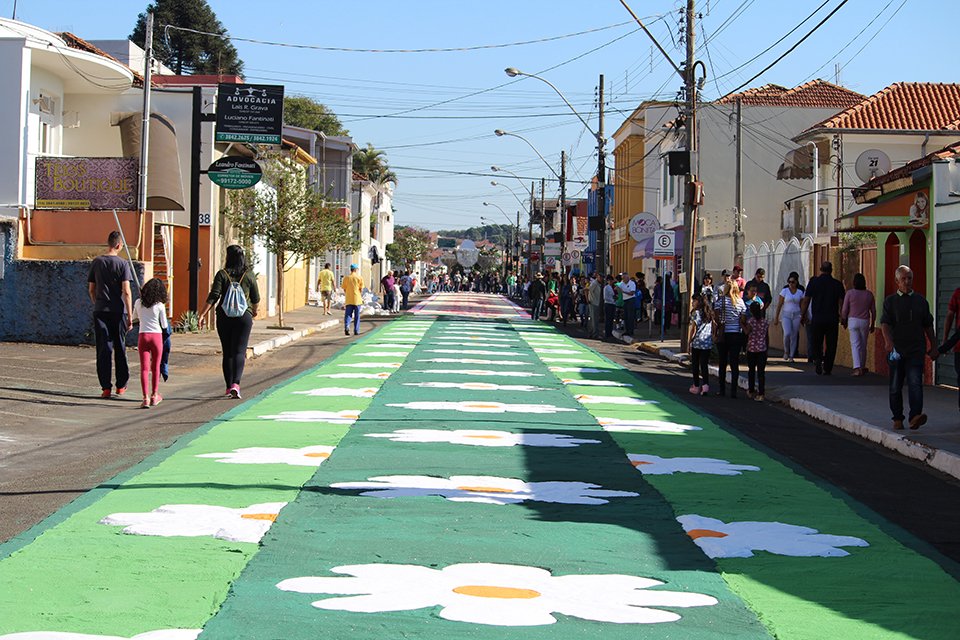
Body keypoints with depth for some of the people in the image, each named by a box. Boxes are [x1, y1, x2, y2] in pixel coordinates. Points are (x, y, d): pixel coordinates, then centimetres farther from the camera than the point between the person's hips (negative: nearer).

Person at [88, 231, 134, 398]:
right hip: (118, 311, -2)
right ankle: (121, 386, 17)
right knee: (120, 348, 10)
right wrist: (130, 315, -8)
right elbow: (126, 292, -11)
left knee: (103, 349, 2)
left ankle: (106, 387, -2)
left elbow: (91, 289, 9)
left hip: (100, 311, 2)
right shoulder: (123, 264, -6)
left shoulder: (96, 262, 4)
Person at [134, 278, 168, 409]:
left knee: (144, 368, -2)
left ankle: (146, 398, -13)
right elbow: (164, 325, 0)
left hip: (143, 336, 1)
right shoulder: (160, 305, -5)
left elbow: (135, 316, 21)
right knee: (155, 367, 15)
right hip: (156, 336, -1)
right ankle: (154, 395, 24)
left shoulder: (139, 303, 3)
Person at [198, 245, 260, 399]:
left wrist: (203, 314, -9)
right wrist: (254, 311, 29)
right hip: (243, 316, 0)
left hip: (224, 317, 0)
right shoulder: (249, 275, 1)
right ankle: (236, 384, -21)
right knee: (239, 351, -3)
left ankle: (229, 387, 16)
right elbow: (256, 298, 9)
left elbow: (214, 296, -10)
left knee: (227, 352, 11)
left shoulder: (222, 274, -3)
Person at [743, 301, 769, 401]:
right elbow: (767, 336, 8)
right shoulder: (765, 321, 3)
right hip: (762, 349, 2)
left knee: (751, 370, 14)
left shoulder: (750, 320, -8)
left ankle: (751, 391, 25)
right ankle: (760, 394, -6)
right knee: (761, 371, -1)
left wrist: (742, 324, -10)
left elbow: (747, 332, -23)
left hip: (751, 349, -2)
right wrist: (767, 347, 18)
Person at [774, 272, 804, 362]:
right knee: (787, 333, -20)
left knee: (794, 336, 0)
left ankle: (791, 356, 8)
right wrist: (776, 317, -1)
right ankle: (786, 351, 3)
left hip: (796, 316, 2)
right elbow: (779, 304, 2)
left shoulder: (800, 292, 6)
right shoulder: (784, 291, 1)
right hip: (786, 315, -2)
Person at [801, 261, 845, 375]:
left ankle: (818, 358, -15)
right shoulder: (838, 284, -1)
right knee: (831, 344, 8)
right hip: (833, 319, 0)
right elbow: (841, 302, -2)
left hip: (817, 318, 0)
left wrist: (803, 315, 7)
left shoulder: (814, 282, -3)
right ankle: (827, 369, 8)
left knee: (816, 342, 12)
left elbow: (806, 300, -2)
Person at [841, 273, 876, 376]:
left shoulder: (850, 293, -7)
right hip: (865, 321, 2)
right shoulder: (869, 294, 1)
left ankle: (857, 368, -18)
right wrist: (873, 324, 17)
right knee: (863, 345, 14)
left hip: (853, 320, -2)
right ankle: (862, 367, 24)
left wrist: (844, 321, 12)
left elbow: (845, 309, -3)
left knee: (855, 344, -4)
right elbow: (873, 311, 6)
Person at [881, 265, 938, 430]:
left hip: (916, 349, 0)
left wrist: (933, 347, 15)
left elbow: (928, 325, 17)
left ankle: (915, 417, -27)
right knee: (895, 387, 6)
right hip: (896, 349, 0)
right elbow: (885, 323, -7)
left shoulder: (921, 301, 11)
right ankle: (897, 418, 19)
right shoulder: (890, 301, 6)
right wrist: (888, 340, -25)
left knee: (915, 383, -16)